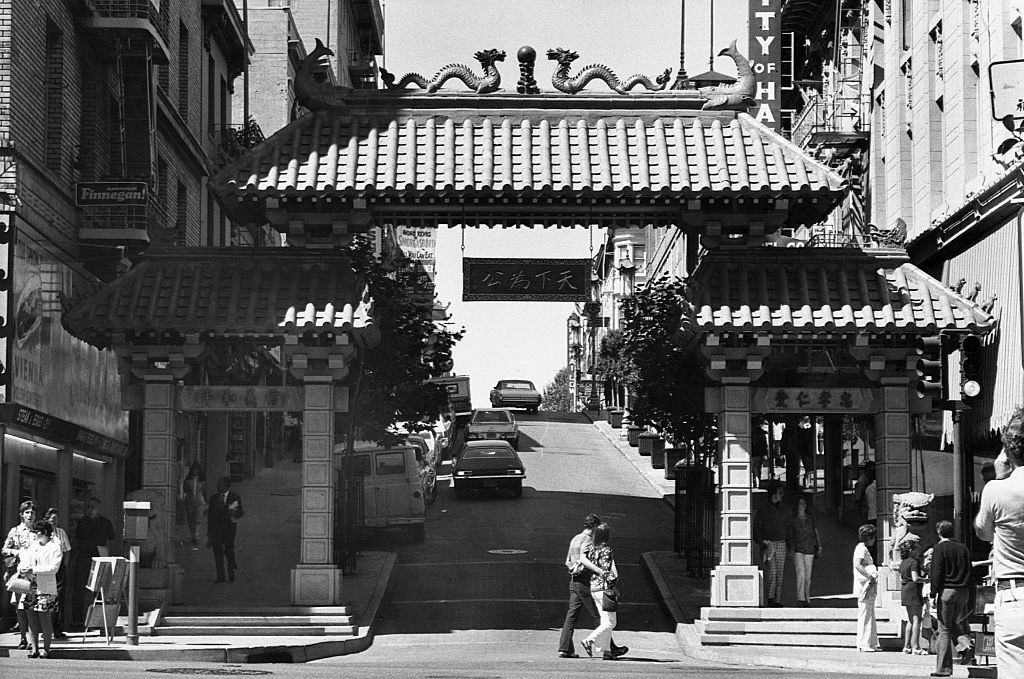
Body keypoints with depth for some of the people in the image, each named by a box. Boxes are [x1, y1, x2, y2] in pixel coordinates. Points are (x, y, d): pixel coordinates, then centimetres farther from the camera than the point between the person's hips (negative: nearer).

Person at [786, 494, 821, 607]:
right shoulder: (792, 519, 5)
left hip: (809, 550, 3)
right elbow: (789, 535, 6)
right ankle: (800, 599, -21)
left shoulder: (810, 519, 11)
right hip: (798, 550, -3)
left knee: (808, 577, 4)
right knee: (801, 574, -17)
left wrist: (819, 547, 8)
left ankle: (807, 599, 13)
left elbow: (816, 533, 14)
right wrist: (791, 549, -3)